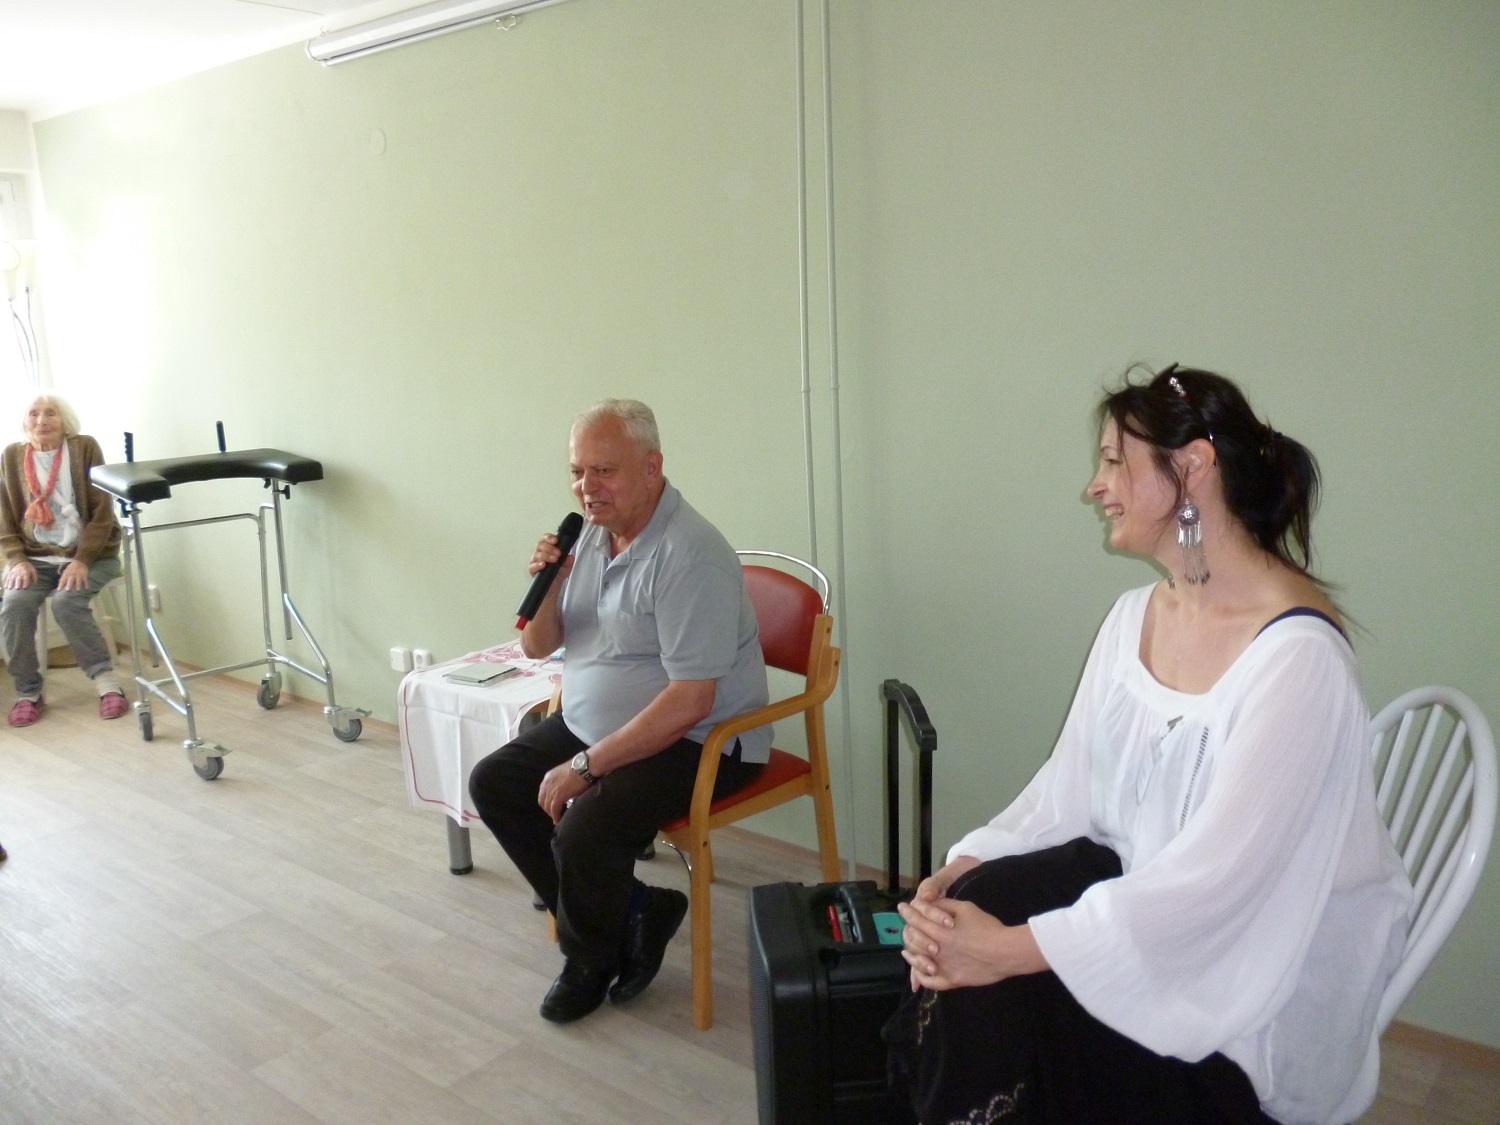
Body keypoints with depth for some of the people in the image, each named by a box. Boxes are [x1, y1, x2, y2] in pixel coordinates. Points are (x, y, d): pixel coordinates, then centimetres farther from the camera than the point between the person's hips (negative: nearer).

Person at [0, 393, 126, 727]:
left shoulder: (85, 448, -3)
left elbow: (102, 511, -7)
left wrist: (82, 560, -17)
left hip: (89, 554, -3)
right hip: (35, 556, 3)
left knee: (66, 602, -30)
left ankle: (107, 681, -18)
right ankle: (27, 692, -9)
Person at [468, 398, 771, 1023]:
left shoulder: (690, 554, -24)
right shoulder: (591, 533, 4)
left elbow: (690, 700, -27)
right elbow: (539, 646, 11)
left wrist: (587, 766, -24)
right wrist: (547, 585, -11)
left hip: (697, 741, -9)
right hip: (590, 724, 9)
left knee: (584, 827, -27)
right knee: (493, 784, 3)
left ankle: (590, 960, 7)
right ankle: (632, 913, 7)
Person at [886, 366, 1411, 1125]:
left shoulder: (1297, 654, -24)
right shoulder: (1133, 615, 2)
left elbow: (1214, 878, -29)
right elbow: (1068, 788, 2)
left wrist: (1017, 948, -32)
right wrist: (964, 867, -15)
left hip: (1256, 966, -6)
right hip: (1137, 888, 6)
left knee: (1000, 989, -22)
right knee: (974, 907, -19)